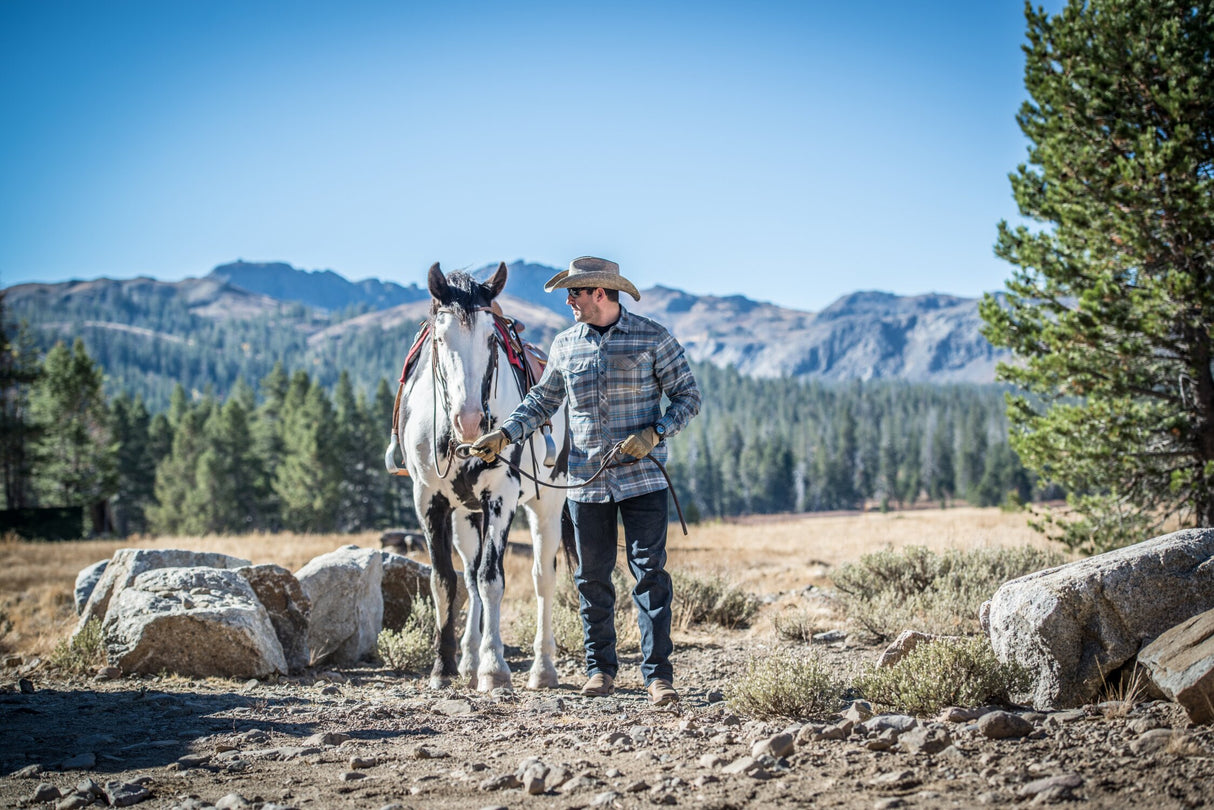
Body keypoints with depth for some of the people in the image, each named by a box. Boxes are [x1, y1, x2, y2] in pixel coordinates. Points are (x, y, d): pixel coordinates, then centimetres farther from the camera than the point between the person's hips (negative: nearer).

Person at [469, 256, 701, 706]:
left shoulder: (653, 338, -4)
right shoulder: (565, 345, 8)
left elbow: (688, 395, -2)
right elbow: (543, 400, 17)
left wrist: (654, 433, -16)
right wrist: (504, 434, 4)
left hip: (642, 478, -4)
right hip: (586, 480, 4)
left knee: (650, 572, -5)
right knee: (592, 578, 9)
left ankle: (658, 673, -2)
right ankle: (600, 666, 22)